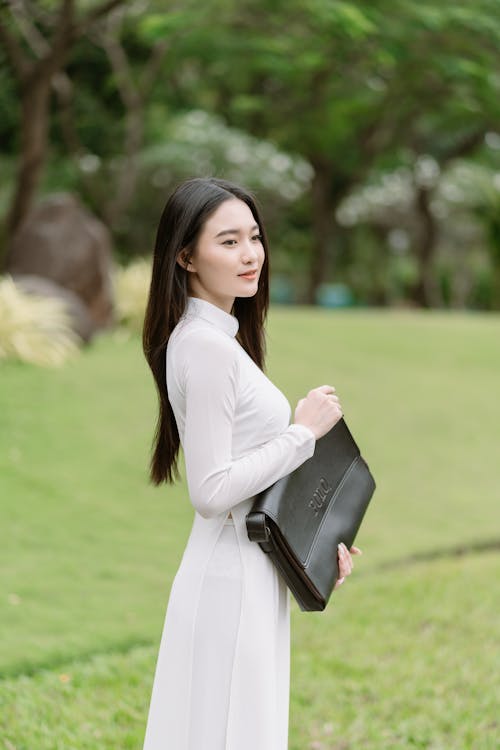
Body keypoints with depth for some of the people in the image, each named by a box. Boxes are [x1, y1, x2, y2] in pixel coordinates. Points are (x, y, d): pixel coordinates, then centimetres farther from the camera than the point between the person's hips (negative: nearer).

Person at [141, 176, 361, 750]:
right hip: (232, 579, -10)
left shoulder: (221, 336, 12)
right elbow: (210, 491, -23)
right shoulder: (205, 346, -19)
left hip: (251, 576, 10)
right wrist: (304, 432, -16)